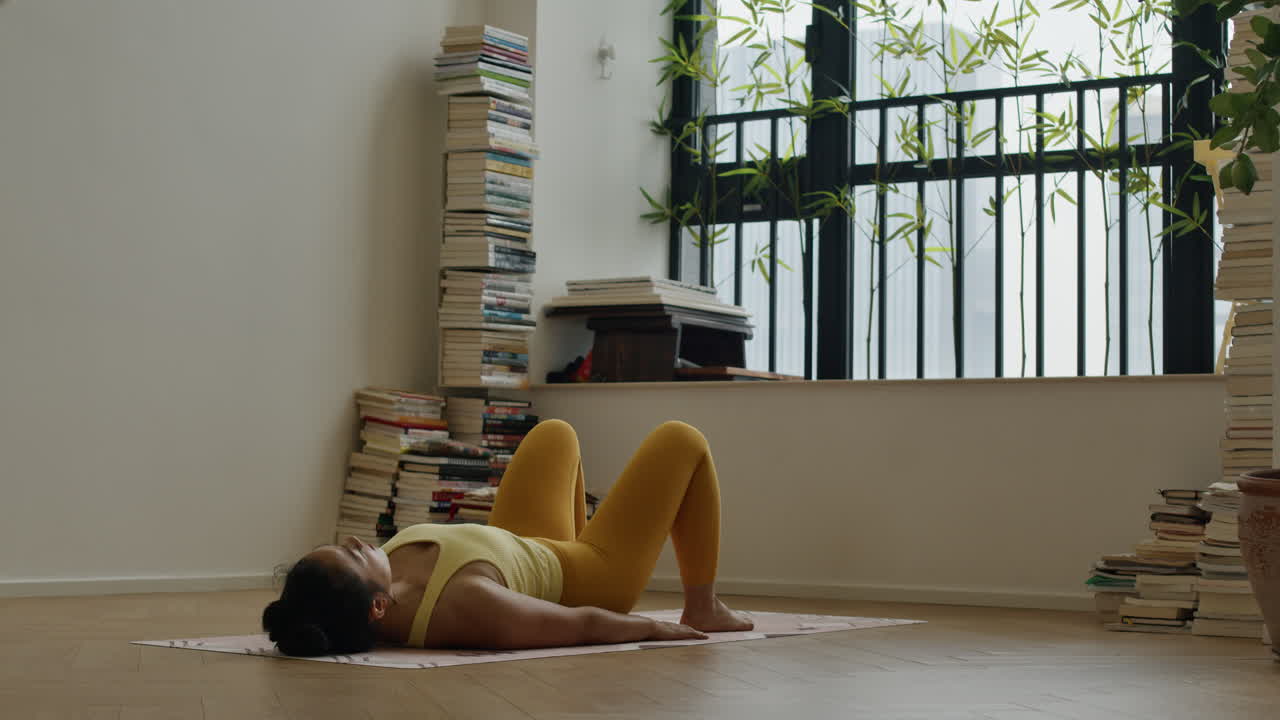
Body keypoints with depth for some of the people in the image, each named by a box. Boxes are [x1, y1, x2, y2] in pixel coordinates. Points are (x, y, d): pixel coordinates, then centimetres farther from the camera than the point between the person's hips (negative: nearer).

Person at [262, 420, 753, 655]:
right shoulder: (464, 606, -48)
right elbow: (584, 623, -33)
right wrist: (655, 627, -14)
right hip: (586, 577, -6)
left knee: (555, 432, 27)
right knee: (682, 441, 10)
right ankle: (703, 607, 26)